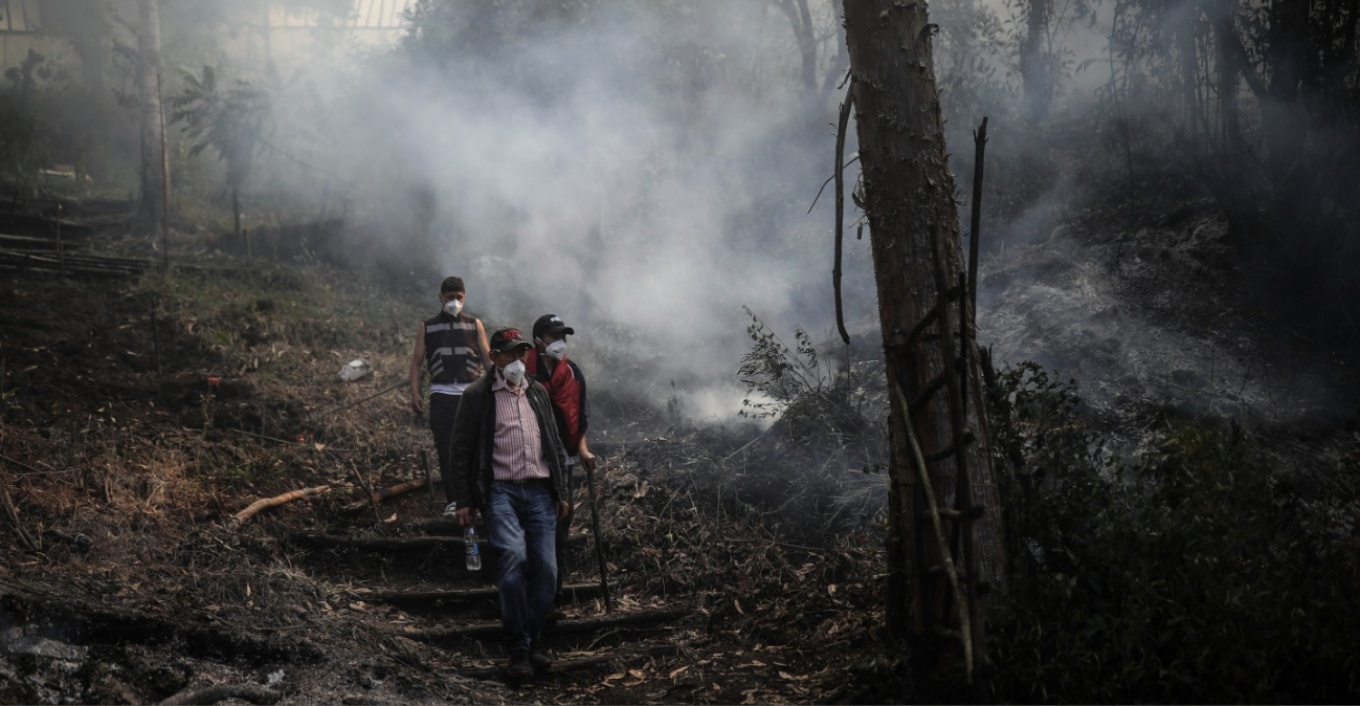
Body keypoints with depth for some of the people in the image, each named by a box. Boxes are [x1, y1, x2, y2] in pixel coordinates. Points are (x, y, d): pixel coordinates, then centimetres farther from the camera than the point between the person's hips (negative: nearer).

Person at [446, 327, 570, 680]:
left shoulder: (538, 393, 18)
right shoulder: (477, 395, 2)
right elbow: (461, 451, 0)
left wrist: (561, 492, 18)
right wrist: (463, 501, -6)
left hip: (540, 492, 5)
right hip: (501, 492, -5)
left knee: (545, 569, -3)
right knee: (513, 558, -23)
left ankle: (532, 643, 14)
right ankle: (518, 650, -14)